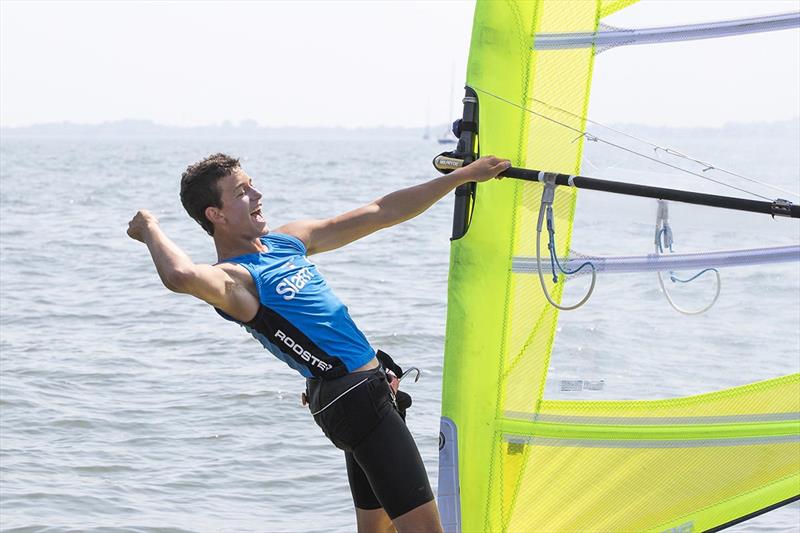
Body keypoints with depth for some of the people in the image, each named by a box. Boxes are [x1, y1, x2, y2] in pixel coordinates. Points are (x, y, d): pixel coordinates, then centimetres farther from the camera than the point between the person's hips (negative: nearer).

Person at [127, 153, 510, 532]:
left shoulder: (288, 240, 12)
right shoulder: (234, 277, -16)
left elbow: (382, 213, 17)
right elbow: (181, 277, -42)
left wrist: (464, 175, 17)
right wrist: (149, 229, -22)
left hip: (372, 391, 10)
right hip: (356, 398, -10)